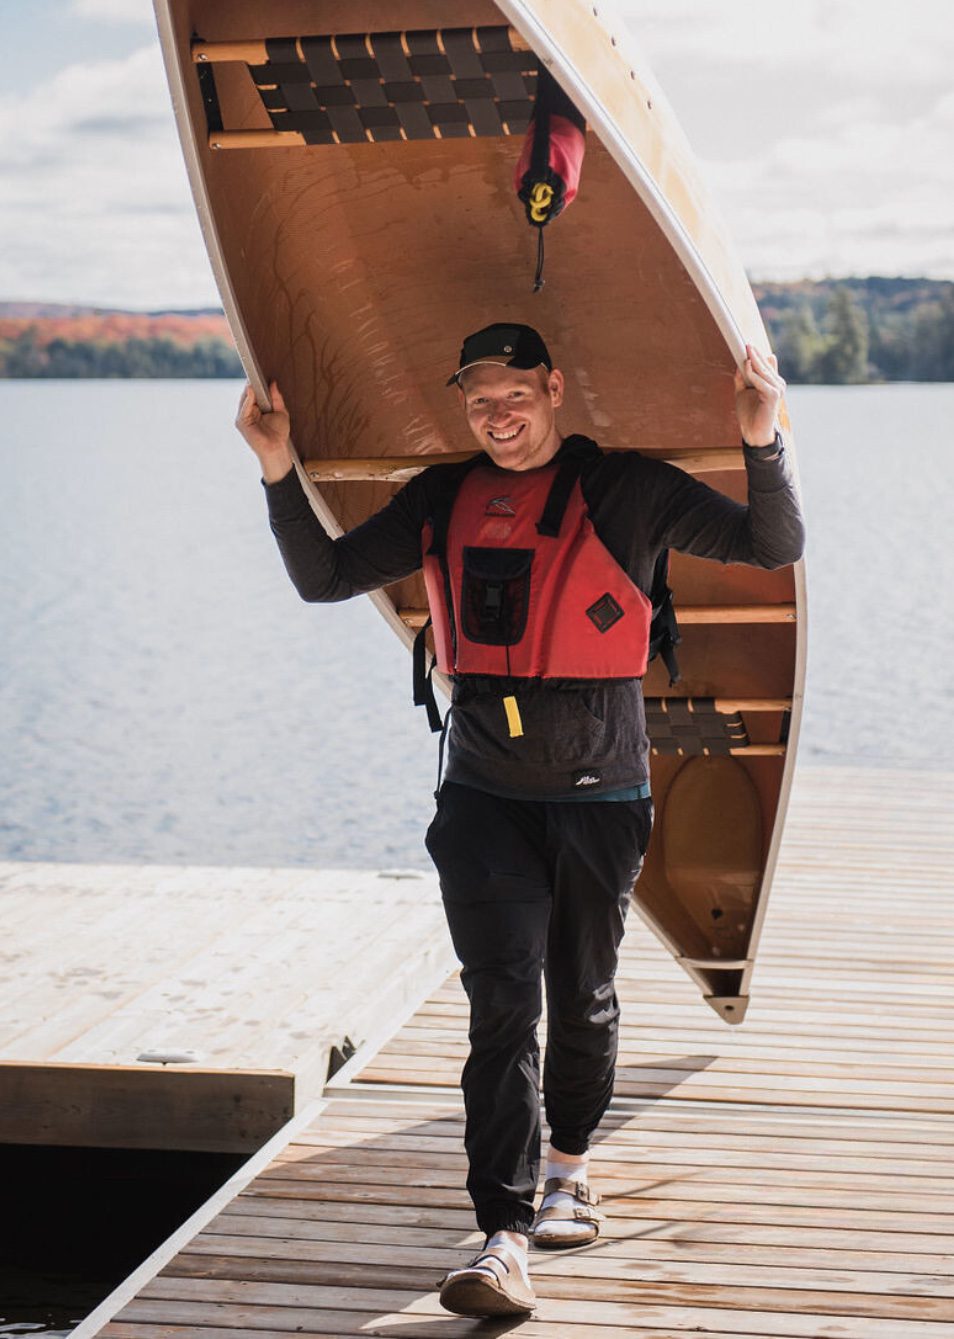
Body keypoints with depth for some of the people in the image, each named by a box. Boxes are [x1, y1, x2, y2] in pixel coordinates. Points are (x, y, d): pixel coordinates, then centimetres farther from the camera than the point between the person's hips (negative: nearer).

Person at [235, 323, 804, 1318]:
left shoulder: (626, 491, -4)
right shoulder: (442, 502, 6)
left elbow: (774, 548, -8)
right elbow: (324, 578, 10)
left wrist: (763, 444, -24)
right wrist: (280, 472, -2)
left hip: (598, 794, -1)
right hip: (484, 795, 1)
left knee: (582, 998, 14)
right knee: (503, 1003, -8)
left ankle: (569, 1165, 40)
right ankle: (505, 1237, -10)